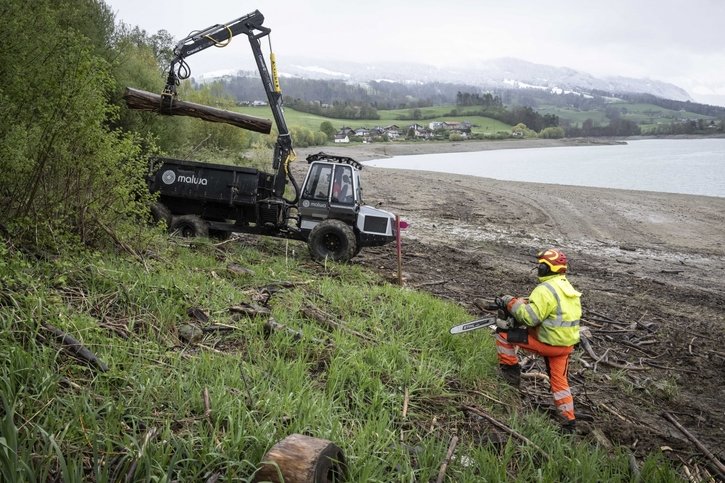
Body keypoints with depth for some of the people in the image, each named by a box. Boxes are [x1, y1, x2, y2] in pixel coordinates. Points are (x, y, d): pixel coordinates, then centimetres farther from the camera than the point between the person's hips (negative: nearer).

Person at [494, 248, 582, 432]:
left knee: (503, 333, 2)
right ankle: (569, 421, 23)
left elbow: (530, 317, -25)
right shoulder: (567, 287, 11)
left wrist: (512, 303, -12)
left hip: (548, 343, -8)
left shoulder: (545, 289, -20)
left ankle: (511, 373, 11)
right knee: (559, 380, 21)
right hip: (566, 344, 9)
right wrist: (525, 303, 9)